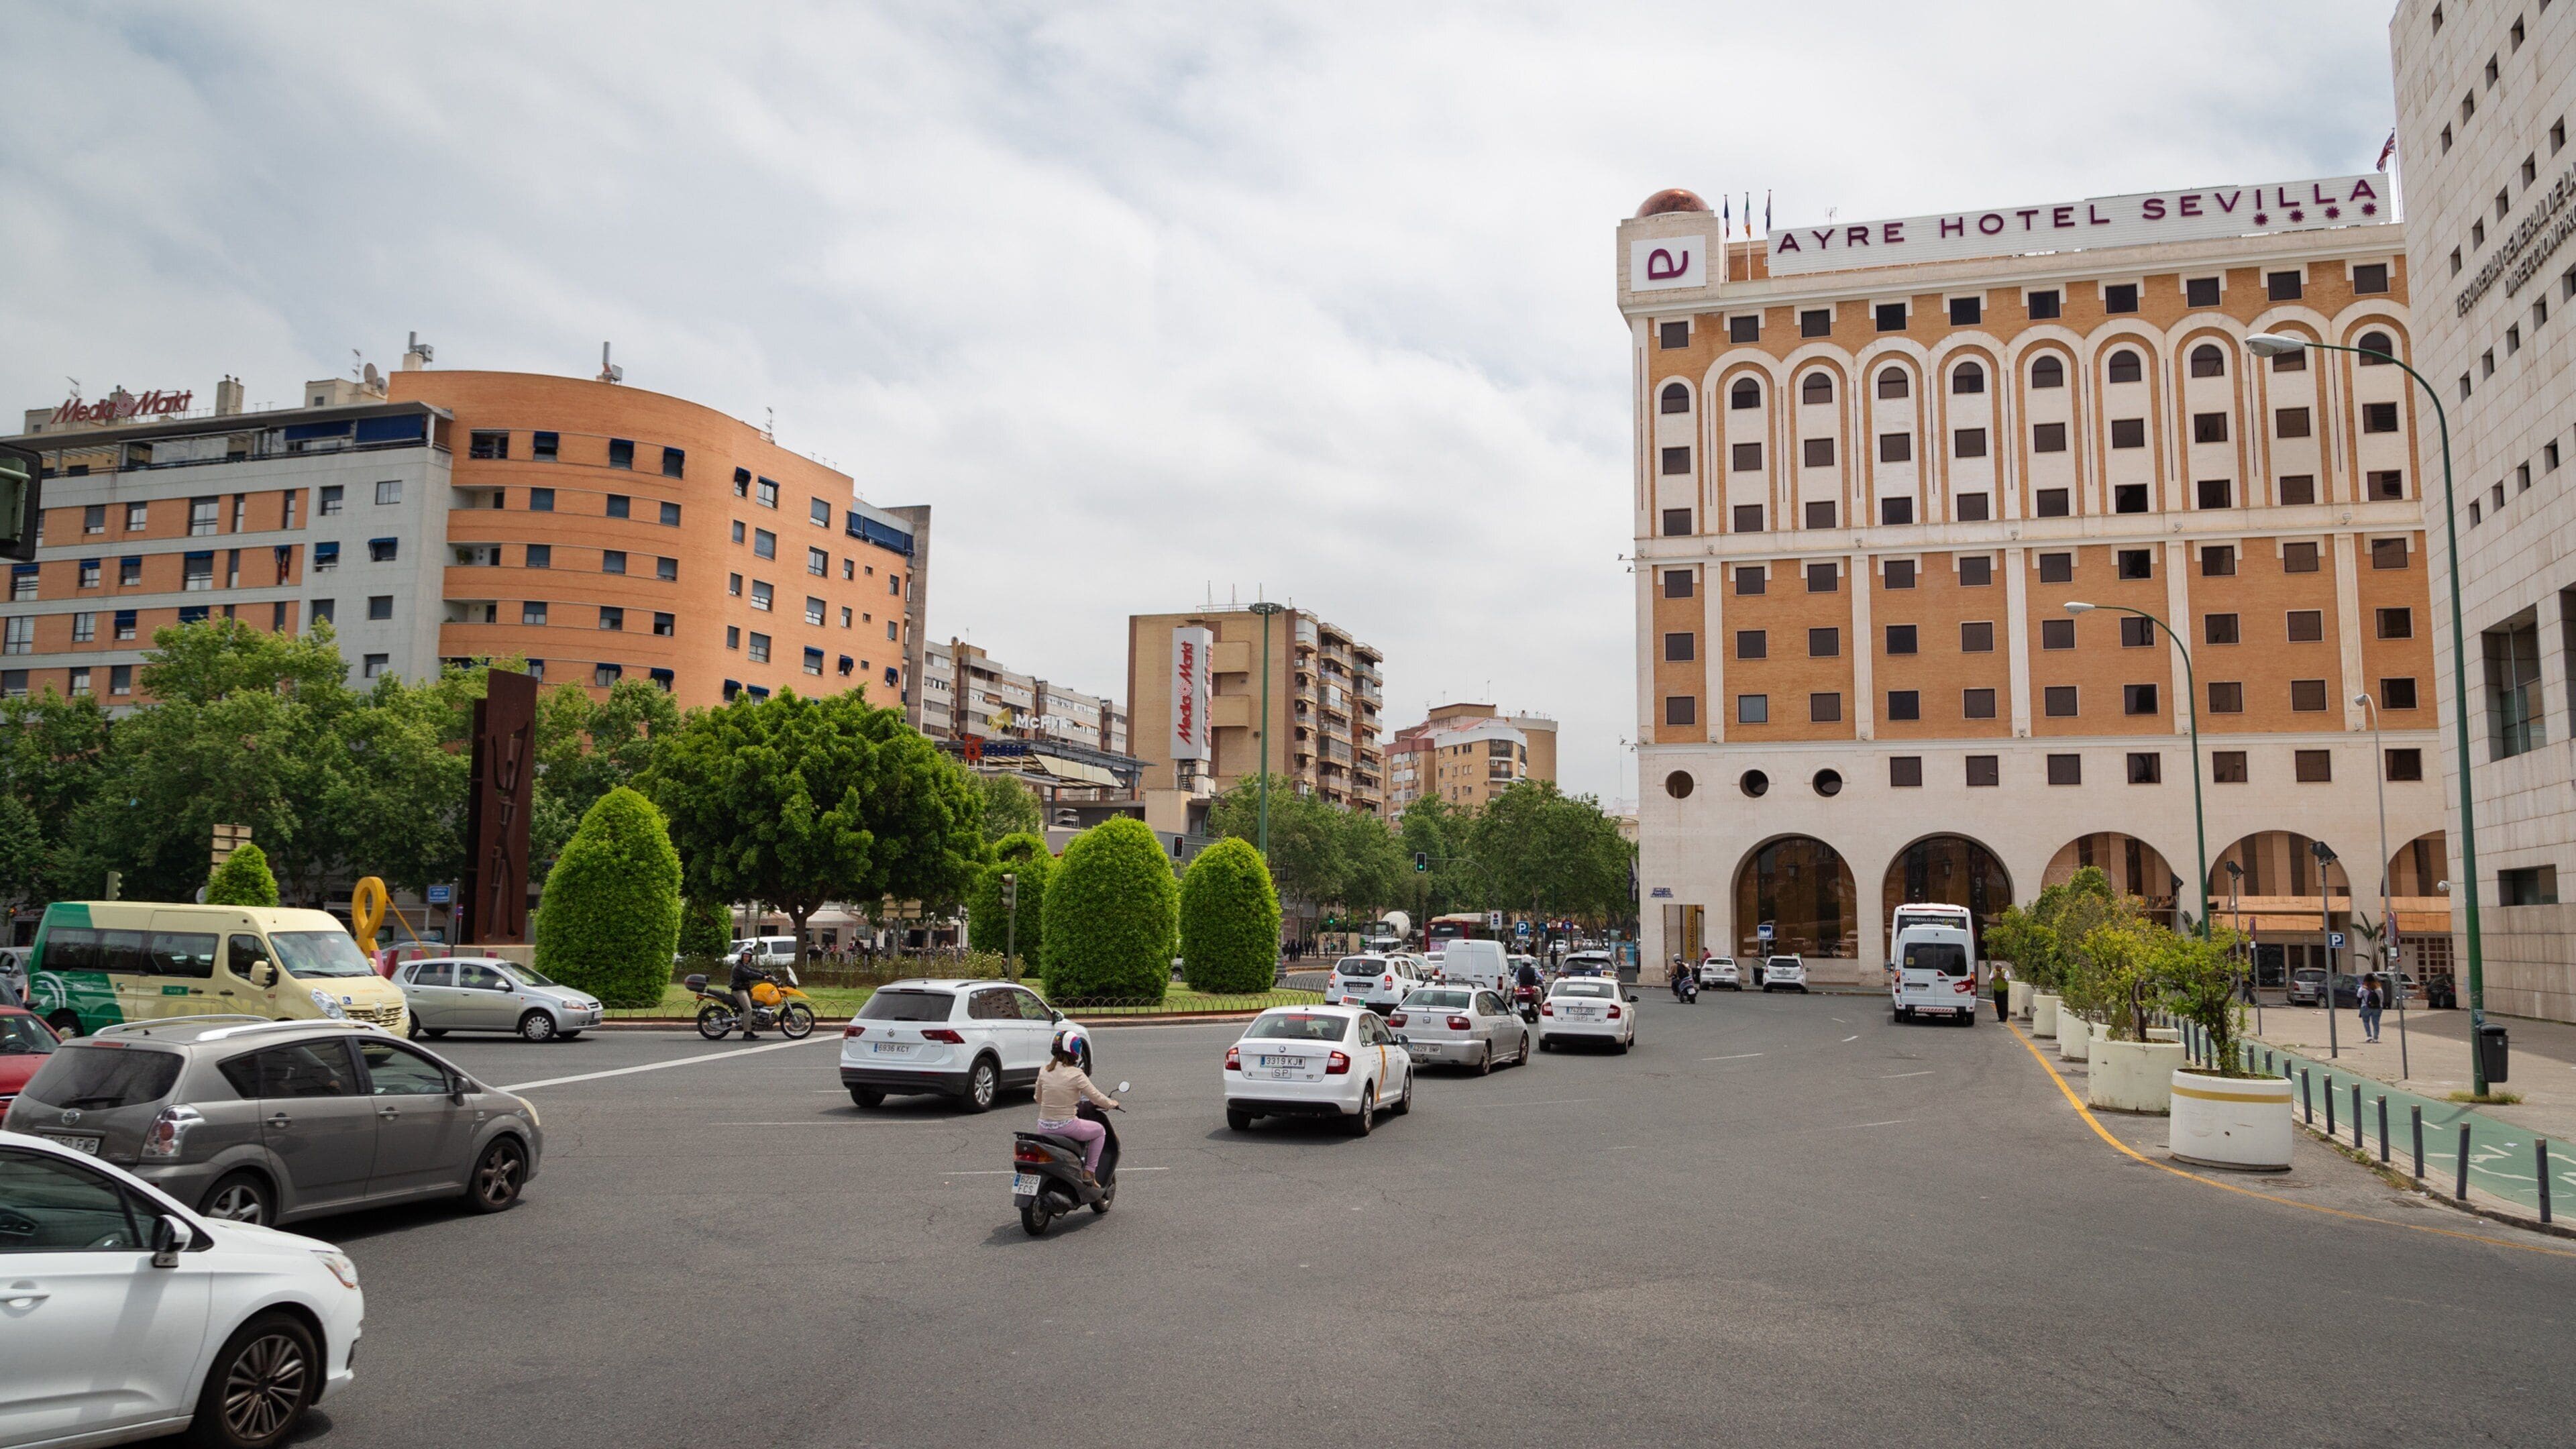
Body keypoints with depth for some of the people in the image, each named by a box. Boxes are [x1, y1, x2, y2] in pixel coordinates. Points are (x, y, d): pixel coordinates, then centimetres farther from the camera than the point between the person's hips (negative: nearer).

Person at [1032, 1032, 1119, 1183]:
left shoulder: (1044, 1071, 1)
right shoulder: (1076, 1075, -14)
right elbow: (1098, 1099, -9)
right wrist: (1112, 1103, 12)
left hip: (1044, 1126, 5)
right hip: (1066, 1126, -5)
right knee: (1100, 1131, 21)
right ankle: (1089, 1172, 16)